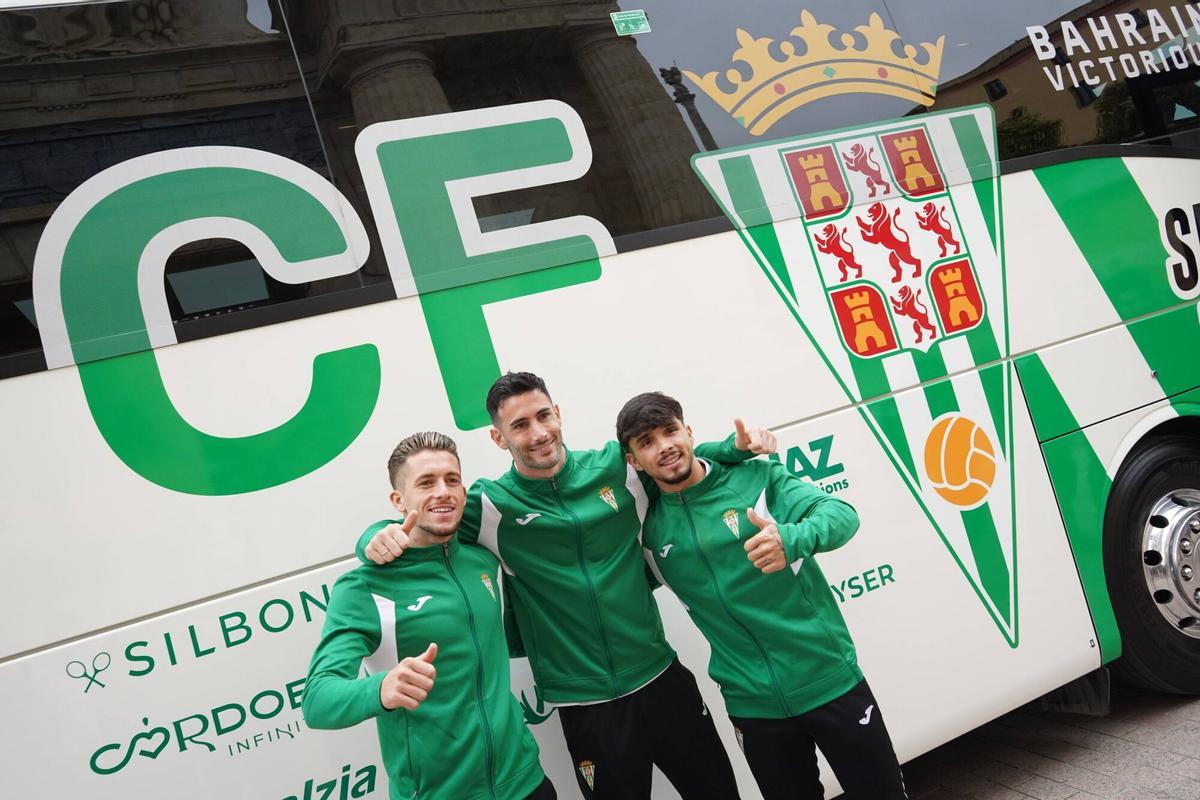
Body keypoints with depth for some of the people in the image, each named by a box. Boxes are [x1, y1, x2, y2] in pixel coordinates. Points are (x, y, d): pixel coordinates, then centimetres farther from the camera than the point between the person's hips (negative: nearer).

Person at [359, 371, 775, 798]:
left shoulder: (616, 466, -2)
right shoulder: (491, 506, -8)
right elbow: (407, 527, -4)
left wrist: (737, 446, -3)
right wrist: (380, 538, -26)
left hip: (662, 678, 3)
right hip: (587, 708, -3)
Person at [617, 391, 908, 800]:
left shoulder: (756, 476, -8)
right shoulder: (650, 530, -1)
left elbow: (841, 513, -21)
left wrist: (791, 539, -39)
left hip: (829, 680, -2)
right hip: (753, 704, 2)